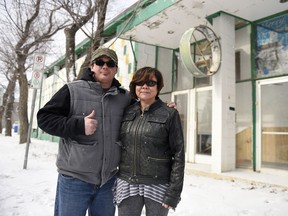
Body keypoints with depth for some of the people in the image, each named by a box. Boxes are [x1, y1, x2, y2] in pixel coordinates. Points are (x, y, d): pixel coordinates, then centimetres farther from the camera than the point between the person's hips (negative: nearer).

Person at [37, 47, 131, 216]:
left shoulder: (125, 97, 4)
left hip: (108, 179, 4)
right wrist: (78, 125, -19)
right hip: (74, 178, -3)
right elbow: (44, 117, -6)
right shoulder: (73, 90, -6)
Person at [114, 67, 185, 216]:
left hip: (158, 186, -3)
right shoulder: (126, 112, 6)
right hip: (127, 185, 3)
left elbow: (178, 155, -6)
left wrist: (174, 191, -10)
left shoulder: (170, 114, -4)